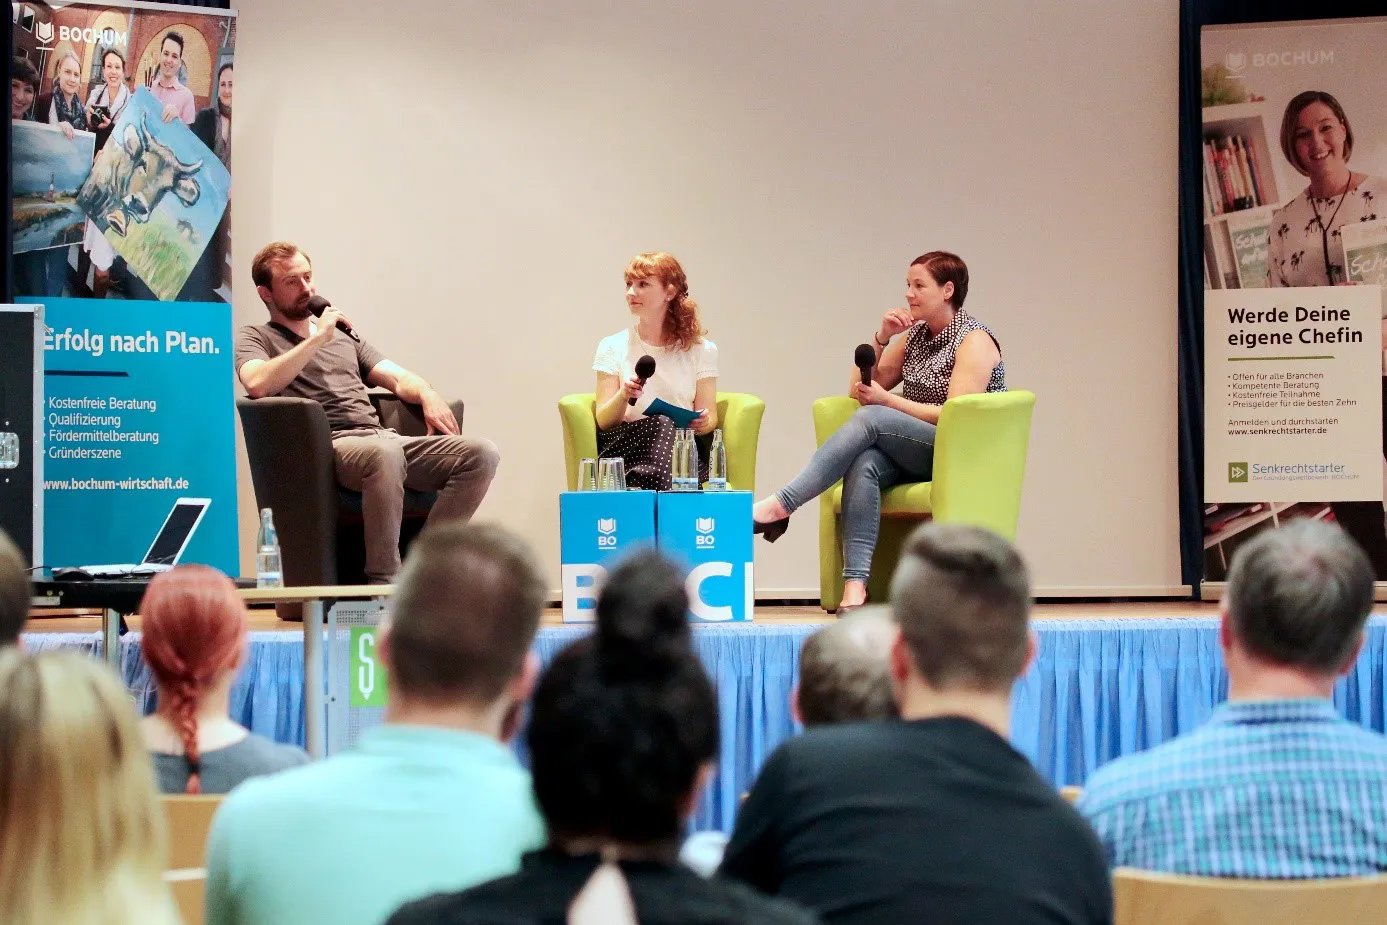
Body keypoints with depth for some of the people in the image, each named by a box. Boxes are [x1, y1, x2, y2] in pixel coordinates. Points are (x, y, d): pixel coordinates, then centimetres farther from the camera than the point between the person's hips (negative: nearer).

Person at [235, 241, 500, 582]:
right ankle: (383, 579, -31)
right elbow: (258, 384, -9)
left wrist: (427, 395, 1)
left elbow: (399, 378, 24)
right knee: (383, 453, -42)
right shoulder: (255, 338, 14)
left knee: (481, 453, -18)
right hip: (327, 447, -6)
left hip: (382, 437, 7)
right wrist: (317, 339, -6)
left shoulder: (343, 336, 32)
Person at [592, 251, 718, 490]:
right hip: (626, 445, 0)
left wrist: (704, 423, -16)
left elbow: (710, 417, 9)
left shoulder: (701, 350, 12)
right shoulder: (614, 347, 11)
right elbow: (603, 422, 5)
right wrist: (623, 396, -17)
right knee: (660, 424, -36)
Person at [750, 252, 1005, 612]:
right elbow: (860, 389, 19)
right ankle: (854, 587, -45)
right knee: (863, 464, -31)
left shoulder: (974, 340, -3)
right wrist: (881, 338, 5)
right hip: (914, 455, 6)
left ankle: (781, 506, -33)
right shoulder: (915, 335, 20)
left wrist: (887, 400, -14)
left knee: (871, 418, -29)